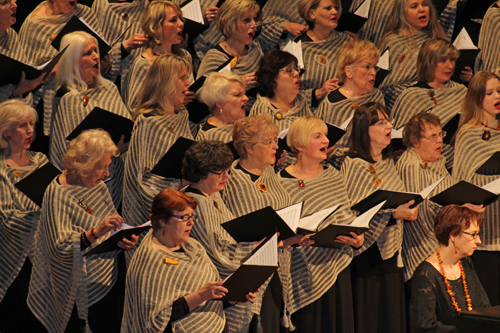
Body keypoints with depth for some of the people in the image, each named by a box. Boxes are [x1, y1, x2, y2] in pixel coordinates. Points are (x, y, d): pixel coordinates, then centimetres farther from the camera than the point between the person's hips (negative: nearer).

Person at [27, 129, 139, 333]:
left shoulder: (98, 186, 7)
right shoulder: (58, 194, -16)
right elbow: (60, 247, -24)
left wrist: (122, 239, -2)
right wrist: (95, 233, -36)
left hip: (110, 277, 7)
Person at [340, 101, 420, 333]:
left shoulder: (388, 162, 13)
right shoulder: (353, 165, -12)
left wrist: (408, 211, 10)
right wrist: (393, 214, -23)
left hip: (390, 253, 8)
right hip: (366, 254, -8)